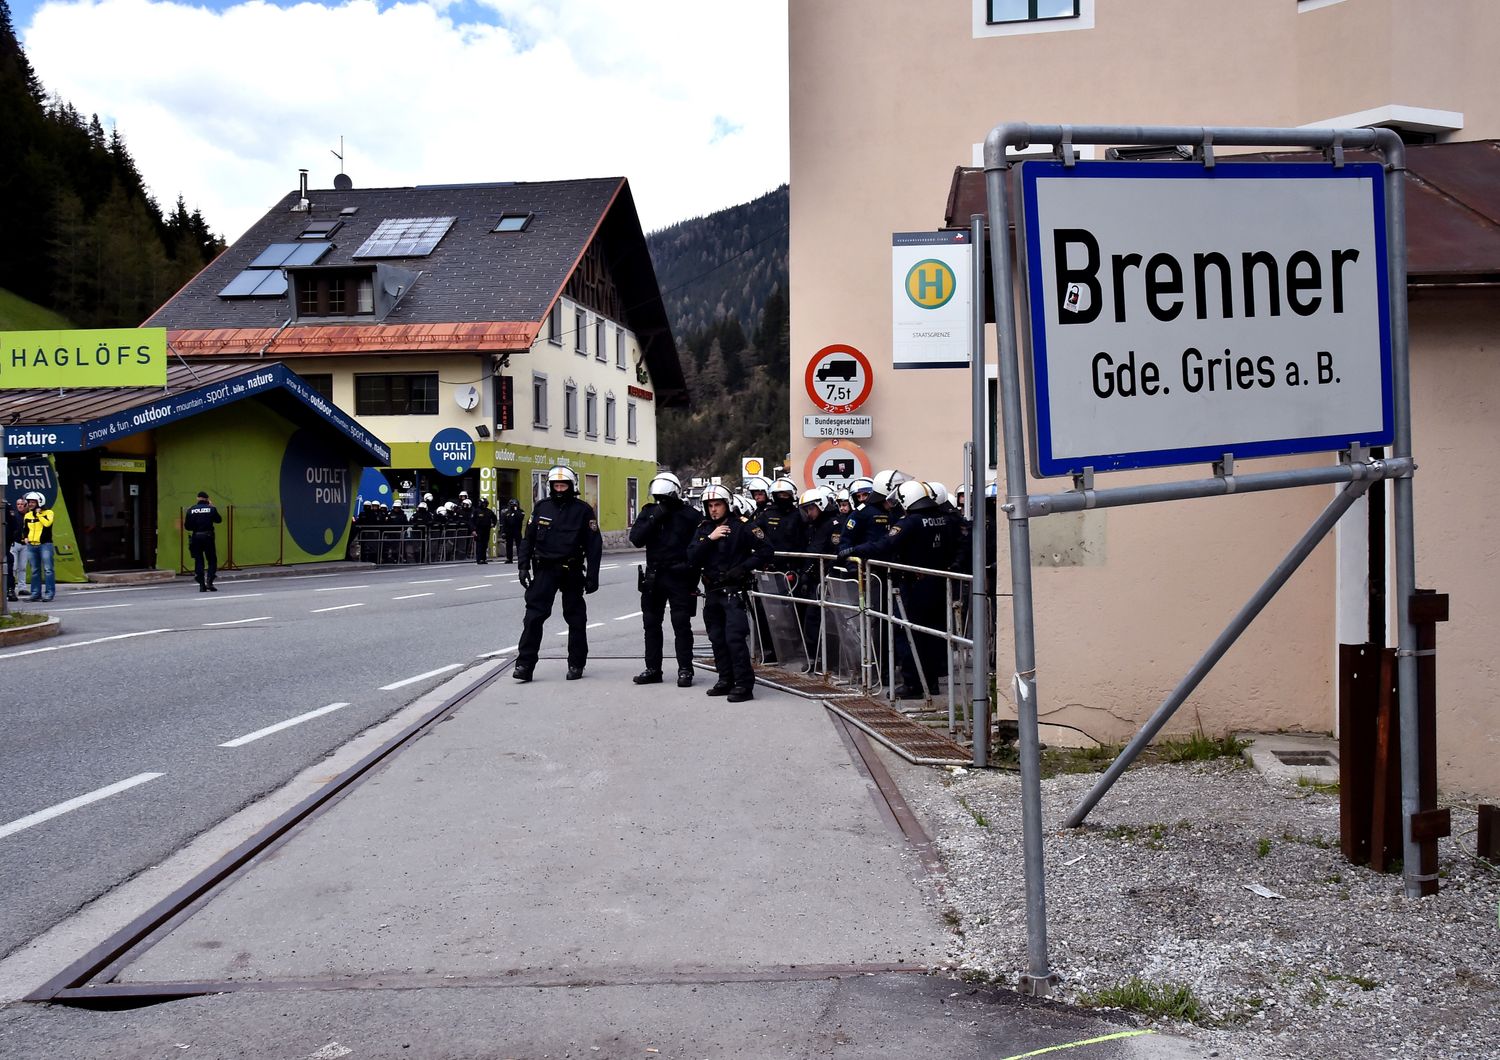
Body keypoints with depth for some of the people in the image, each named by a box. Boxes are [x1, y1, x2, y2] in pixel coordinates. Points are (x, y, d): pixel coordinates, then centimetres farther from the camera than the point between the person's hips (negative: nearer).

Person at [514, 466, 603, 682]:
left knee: (576, 618, 7)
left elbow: (594, 545, -2)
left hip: (572, 571, -1)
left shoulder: (583, 510, -2)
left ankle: (576, 664, 18)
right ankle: (525, 664, -4)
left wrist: (592, 576, -6)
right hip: (544, 569, 1)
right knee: (533, 616, -6)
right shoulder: (541, 507, 5)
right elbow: (528, 538, 11)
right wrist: (523, 565, 2)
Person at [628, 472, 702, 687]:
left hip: (679, 577, -4)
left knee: (681, 624, -2)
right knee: (651, 623, 10)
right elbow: (636, 539, -5)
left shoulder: (689, 515, -3)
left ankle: (685, 670, 4)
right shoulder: (649, 512, 7)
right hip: (653, 575, 5)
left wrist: (692, 573, -14)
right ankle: (653, 669, 19)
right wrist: (654, 519, -15)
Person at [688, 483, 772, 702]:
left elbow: (765, 550, -7)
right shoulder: (703, 529, 9)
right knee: (717, 639, 12)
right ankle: (726, 680, 22)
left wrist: (743, 567, -14)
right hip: (712, 592, 6)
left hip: (734, 591, -6)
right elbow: (692, 557, -3)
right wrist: (710, 539, -15)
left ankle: (744, 685, -8)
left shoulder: (741, 526, -7)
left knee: (735, 638, -12)